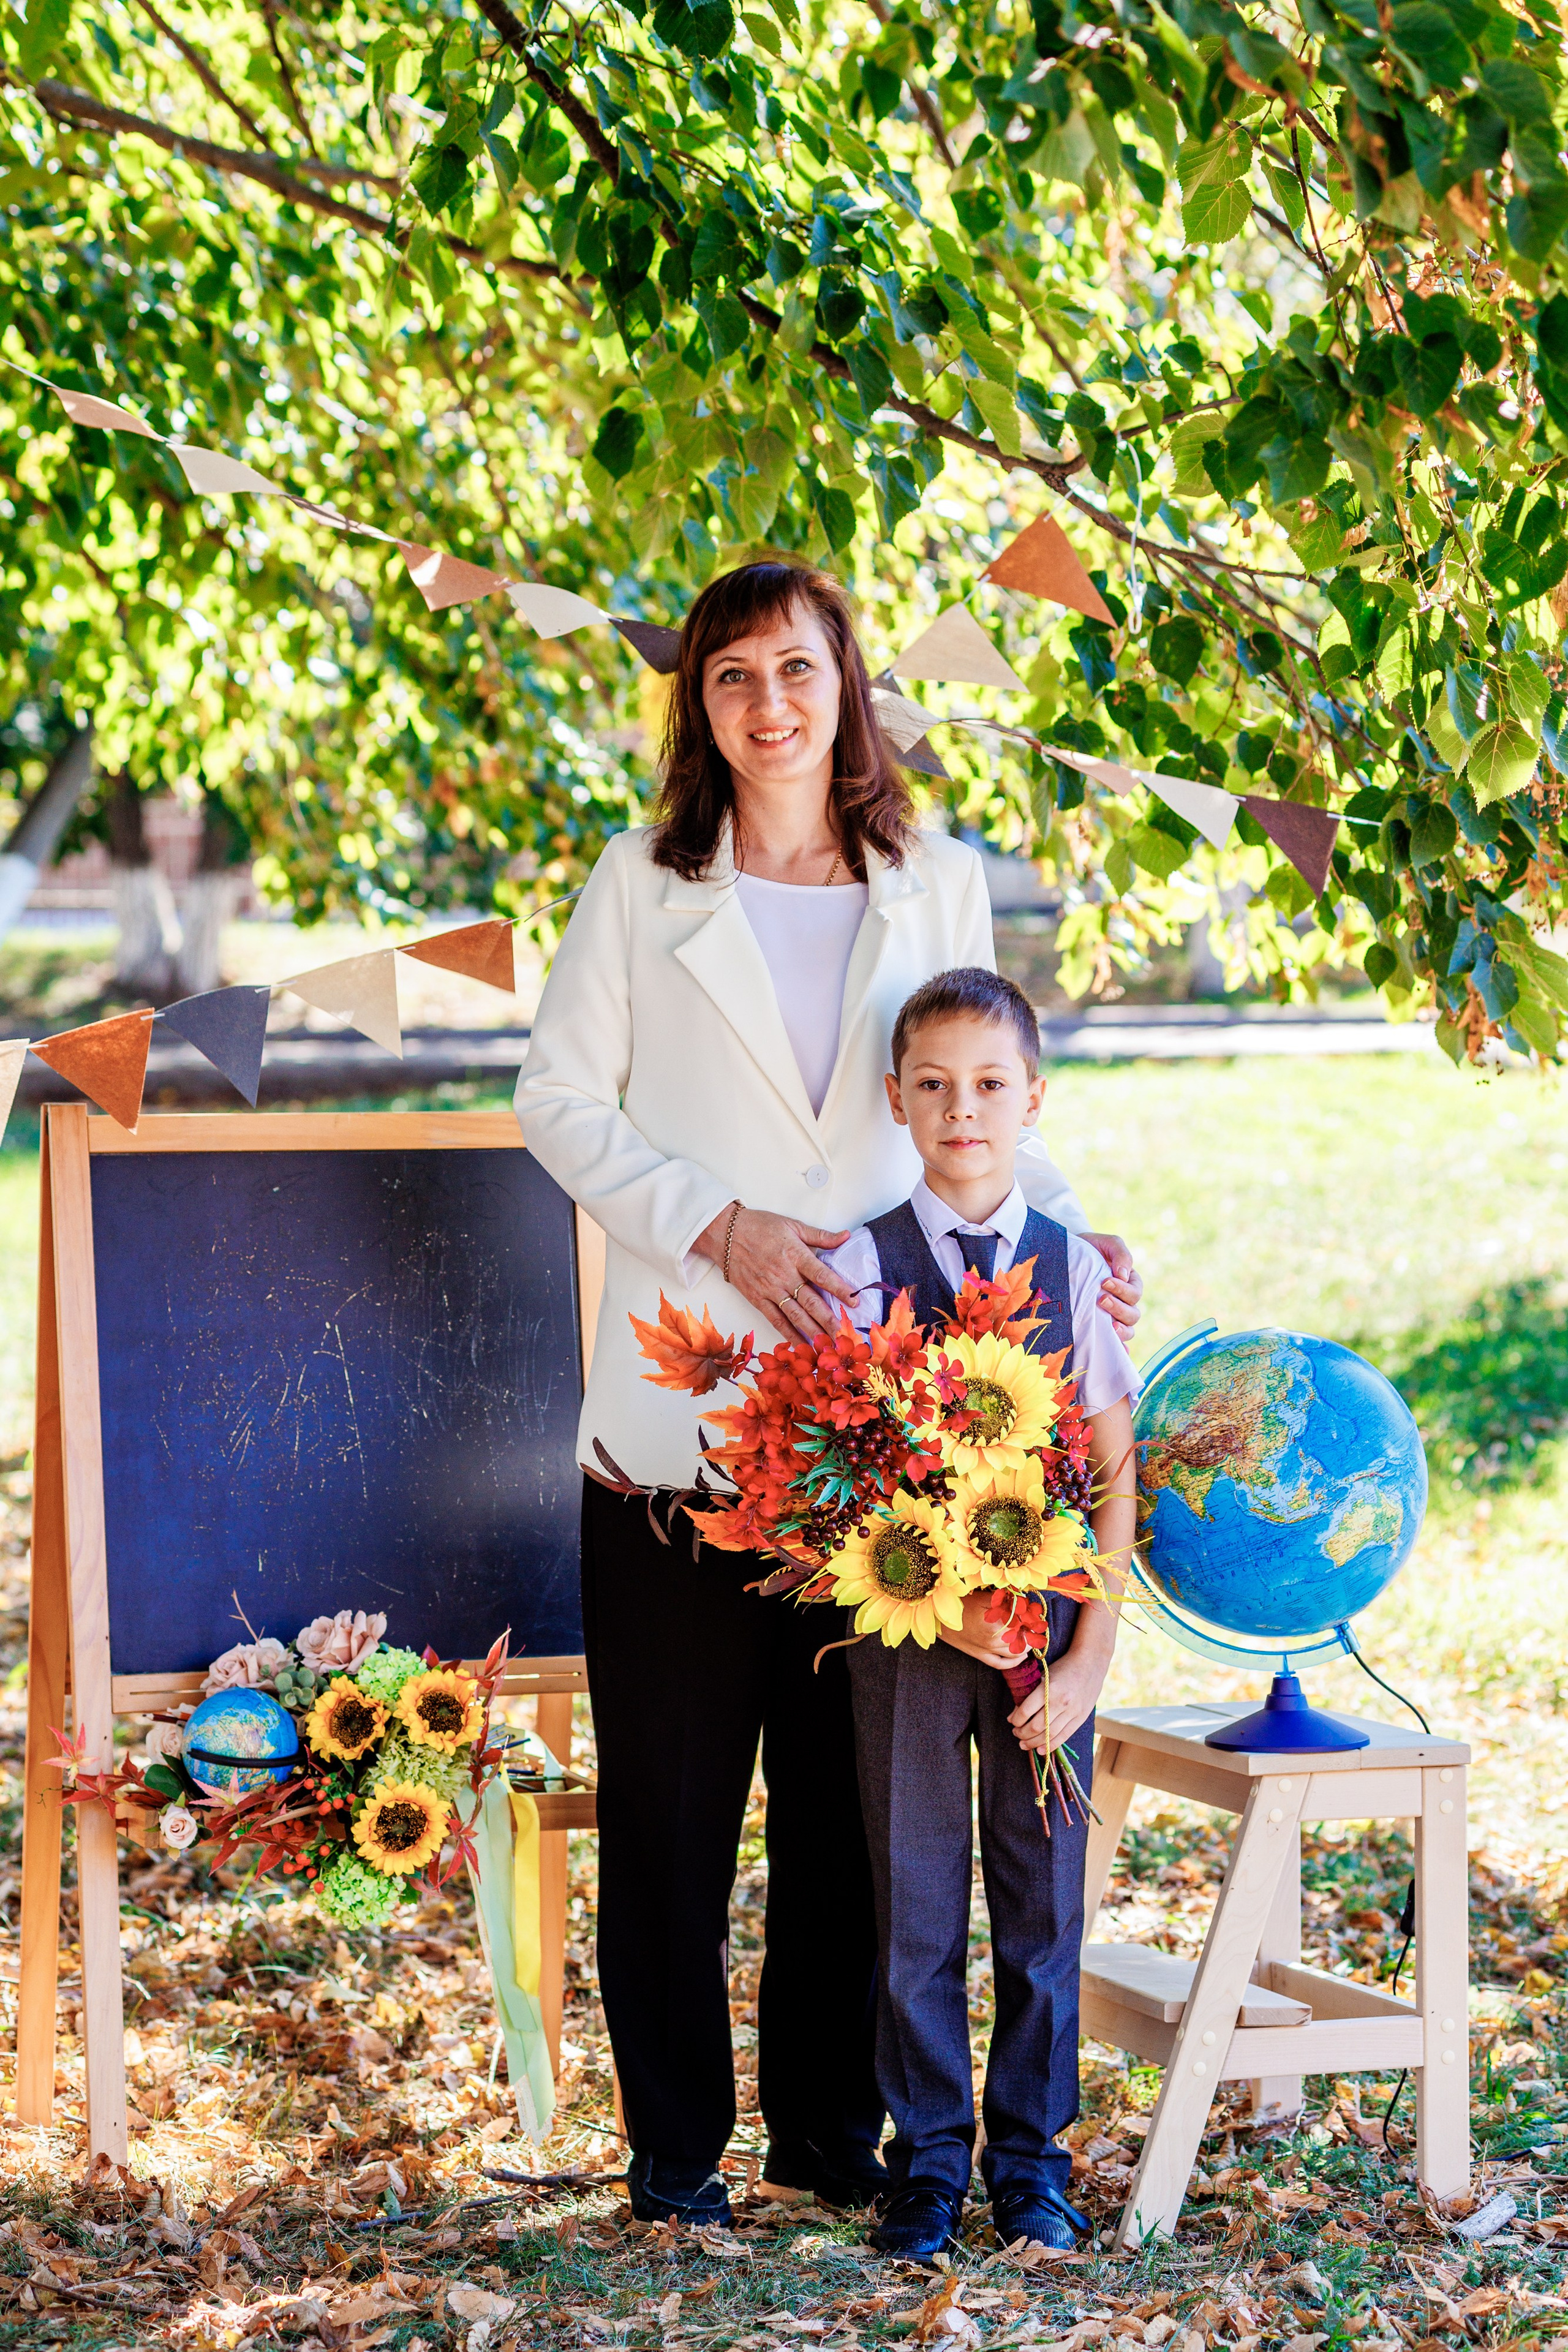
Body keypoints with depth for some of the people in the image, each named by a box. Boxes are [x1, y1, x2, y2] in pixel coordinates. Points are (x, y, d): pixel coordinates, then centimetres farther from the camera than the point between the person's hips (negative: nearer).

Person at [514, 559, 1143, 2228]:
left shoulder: (941, 886, 8)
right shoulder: (645, 885, 2)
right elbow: (559, 1099, 2)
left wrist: (1070, 1225, 0)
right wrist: (715, 1226, -11)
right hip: (681, 1417, -2)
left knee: (849, 1792, 8)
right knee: (671, 1799, 4)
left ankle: (829, 2124, 21)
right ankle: (675, 2144, 16)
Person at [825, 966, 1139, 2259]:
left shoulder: (1074, 1267, 1)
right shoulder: (863, 1265, -3)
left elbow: (1114, 1475, 2)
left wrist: (1088, 1658, -5)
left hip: (1049, 1626, 1)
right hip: (904, 1622, -1)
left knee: (1043, 1898, 7)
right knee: (916, 1900, 6)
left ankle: (1031, 2153, 20)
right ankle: (928, 2158, 18)